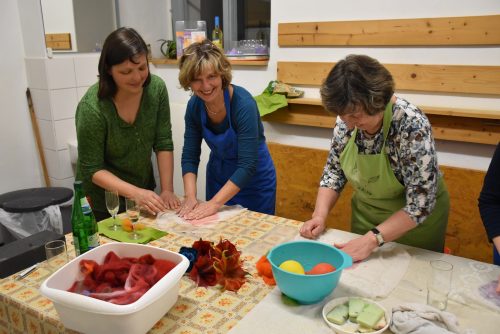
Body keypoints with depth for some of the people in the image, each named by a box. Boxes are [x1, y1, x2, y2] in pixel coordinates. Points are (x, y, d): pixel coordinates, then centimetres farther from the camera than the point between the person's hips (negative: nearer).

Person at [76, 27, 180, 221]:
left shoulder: (156, 88, -15)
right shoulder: (92, 107, -26)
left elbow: (163, 144, -10)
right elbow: (92, 169, -19)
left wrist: (167, 190, -16)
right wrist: (135, 193, -30)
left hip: (144, 190, 4)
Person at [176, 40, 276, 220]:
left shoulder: (243, 104, -29)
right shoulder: (194, 105, -12)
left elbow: (248, 165, -30)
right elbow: (190, 156, -8)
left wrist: (215, 203, -31)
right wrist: (190, 196, -20)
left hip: (253, 180, -4)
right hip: (218, 176, 5)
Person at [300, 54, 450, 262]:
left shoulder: (411, 126, -31)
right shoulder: (347, 119, -15)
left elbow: (420, 203, -28)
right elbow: (334, 171, -4)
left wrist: (373, 239, -33)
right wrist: (320, 215, -16)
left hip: (413, 222, -5)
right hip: (365, 214, 5)